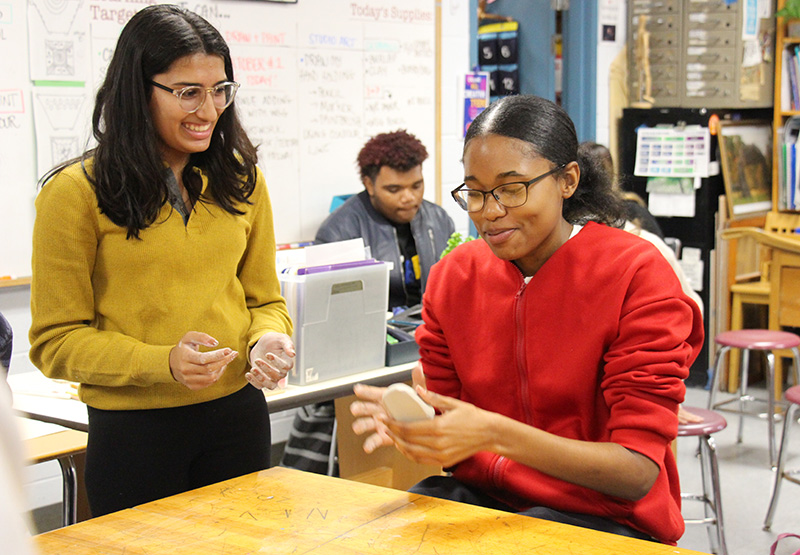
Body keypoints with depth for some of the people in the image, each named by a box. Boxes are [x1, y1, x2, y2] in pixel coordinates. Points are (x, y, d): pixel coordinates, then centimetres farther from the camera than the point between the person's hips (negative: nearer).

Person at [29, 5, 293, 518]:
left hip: (238, 416, 4)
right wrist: (163, 362, -21)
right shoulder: (75, 192, -8)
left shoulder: (241, 180, 6)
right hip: (133, 431, -4)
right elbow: (55, 341, -7)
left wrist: (267, 340, -10)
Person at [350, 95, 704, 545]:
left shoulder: (636, 275, -13)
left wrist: (496, 434, -31)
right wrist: (410, 424, -19)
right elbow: (447, 424, 6)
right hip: (482, 495, 3)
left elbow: (639, 471, -18)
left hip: (601, 515, -3)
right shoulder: (453, 276, 2)